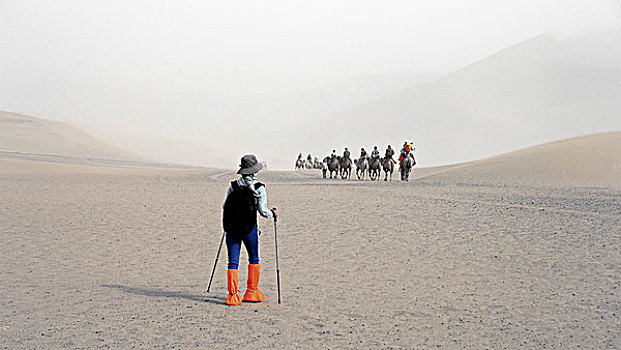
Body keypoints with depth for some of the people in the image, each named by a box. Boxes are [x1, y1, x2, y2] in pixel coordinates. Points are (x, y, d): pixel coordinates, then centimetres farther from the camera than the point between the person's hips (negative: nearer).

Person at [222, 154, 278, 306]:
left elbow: (225, 206, 7)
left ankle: (233, 294, -2)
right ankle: (251, 292, 19)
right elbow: (263, 211, -9)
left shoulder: (233, 185, 2)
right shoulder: (259, 188, -8)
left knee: (233, 261, 4)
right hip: (249, 228, -2)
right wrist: (273, 213, 11)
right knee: (254, 259, 17)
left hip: (231, 228, 2)